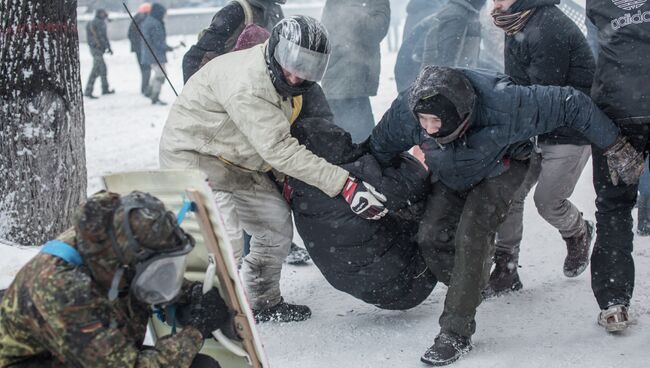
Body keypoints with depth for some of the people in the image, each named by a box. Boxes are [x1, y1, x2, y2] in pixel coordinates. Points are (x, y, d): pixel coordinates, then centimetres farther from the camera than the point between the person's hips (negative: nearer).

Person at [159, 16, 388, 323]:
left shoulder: (284, 79, -3)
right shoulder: (246, 84, -32)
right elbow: (279, 149, -34)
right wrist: (344, 184, -35)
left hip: (237, 162, 9)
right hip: (192, 155, -9)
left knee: (277, 225, 15)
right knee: (225, 245, -23)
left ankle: (262, 303, 34)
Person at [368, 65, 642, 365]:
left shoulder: (502, 106, -43)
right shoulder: (405, 111, -33)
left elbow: (572, 105, -32)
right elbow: (378, 151, -9)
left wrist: (617, 149, -25)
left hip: (498, 170, -4)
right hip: (450, 177, 4)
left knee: (471, 237, -23)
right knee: (431, 237, -12)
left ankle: (456, 333, -15)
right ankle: (471, 288, 18)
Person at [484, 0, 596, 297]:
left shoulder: (548, 29, -25)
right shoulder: (520, 26, 6)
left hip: (572, 129, -8)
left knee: (548, 200, -5)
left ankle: (579, 234, 29)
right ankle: (505, 269, 7)